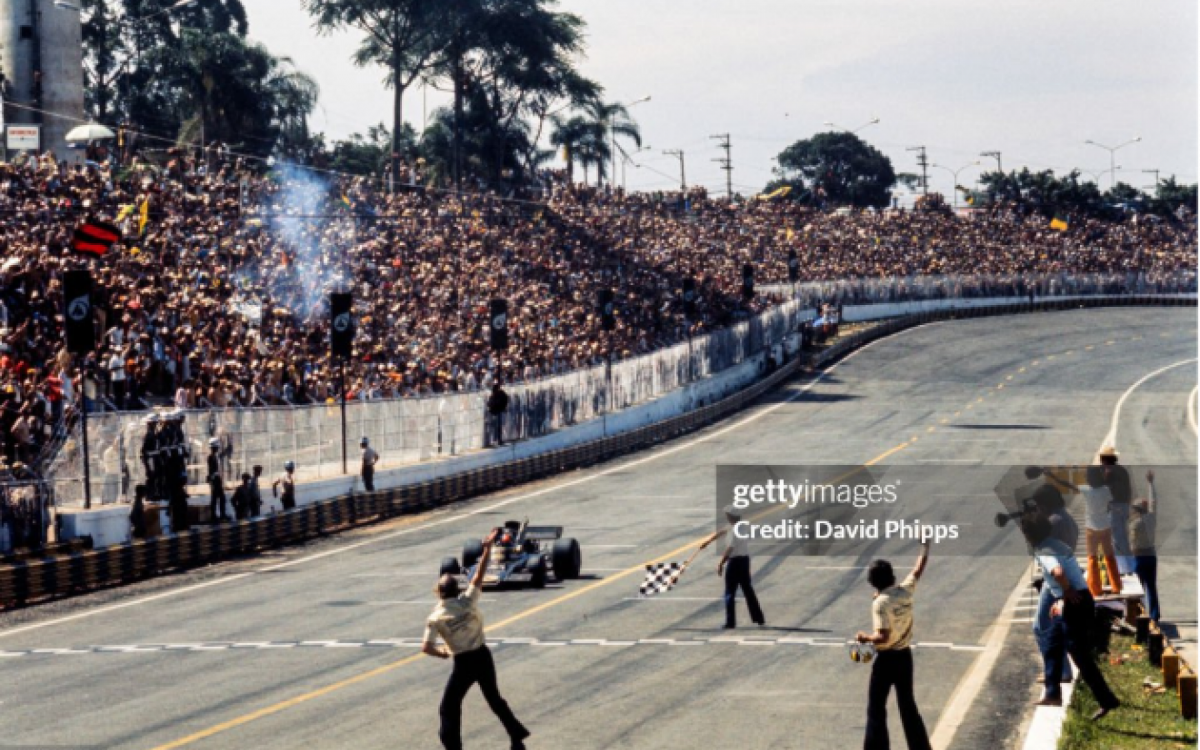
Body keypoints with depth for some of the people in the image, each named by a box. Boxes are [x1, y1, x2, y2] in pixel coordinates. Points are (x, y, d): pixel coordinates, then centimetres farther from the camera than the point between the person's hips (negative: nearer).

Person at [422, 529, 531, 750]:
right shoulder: (467, 601, -6)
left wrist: (442, 653, 5)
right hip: (483, 656, 4)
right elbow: (479, 575, -2)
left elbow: (426, 648, -15)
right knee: (494, 699, 22)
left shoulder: (435, 618, -10)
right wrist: (488, 548, 0)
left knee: (449, 707, 6)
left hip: (463, 663, -4)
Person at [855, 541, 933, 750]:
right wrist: (925, 546, 28)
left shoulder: (880, 604, -20)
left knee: (876, 708, 1)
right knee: (908, 704, 18)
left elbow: (883, 636, -27)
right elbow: (919, 570, 14)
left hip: (886, 658, -6)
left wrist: (865, 638, -9)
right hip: (905, 655, 6)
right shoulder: (905, 591, -3)